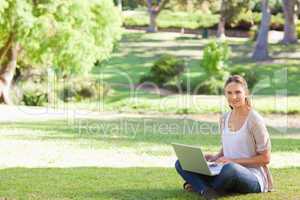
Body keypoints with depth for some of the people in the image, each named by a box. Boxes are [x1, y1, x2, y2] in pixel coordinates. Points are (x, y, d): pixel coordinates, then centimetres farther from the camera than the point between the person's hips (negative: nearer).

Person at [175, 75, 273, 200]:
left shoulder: (254, 120, -11)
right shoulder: (224, 119, 9)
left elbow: (265, 158, -9)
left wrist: (233, 161, -15)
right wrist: (215, 158, 0)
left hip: (253, 177, -6)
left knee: (229, 168, -42)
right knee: (181, 163, -5)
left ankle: (199, 185, -13)